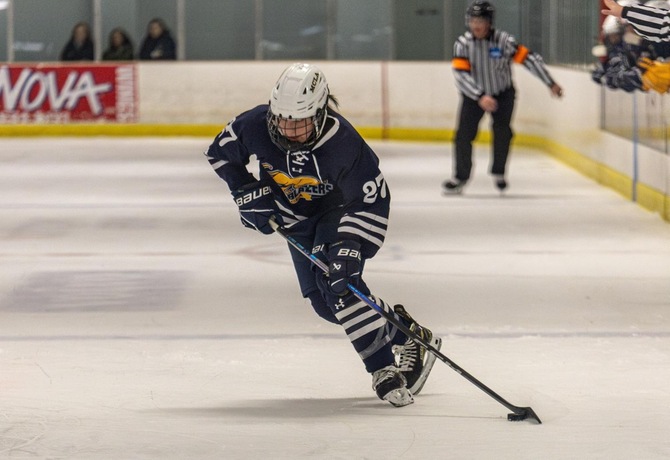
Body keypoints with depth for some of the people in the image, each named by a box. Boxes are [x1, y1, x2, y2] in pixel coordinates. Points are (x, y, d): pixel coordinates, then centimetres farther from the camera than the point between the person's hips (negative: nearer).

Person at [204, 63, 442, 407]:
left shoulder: (343, 143, -36)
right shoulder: (255, 125, -26)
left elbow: (373, 201, -29)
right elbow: (221, 152, -5)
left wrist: (351, 248, -38)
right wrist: (248, 194, -12)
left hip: (339, 208, -5)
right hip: (294, 216, 5)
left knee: (339, 285, -26)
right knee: (325, 303, 1)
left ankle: (385, 368, -21)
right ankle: (405, 332, 15)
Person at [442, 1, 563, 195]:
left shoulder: (504, 40, -20)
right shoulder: (462, 44, -18)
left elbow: (529, 58, -15)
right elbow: (461, 75, -24)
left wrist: (551, 84, -14)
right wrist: (480, 97, -35)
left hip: (503, 94, -1)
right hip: (474, 95, 1)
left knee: (502, 132, -10)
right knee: (464, 134, -6)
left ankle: (498, 173, 10)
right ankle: (461, 177, 5)